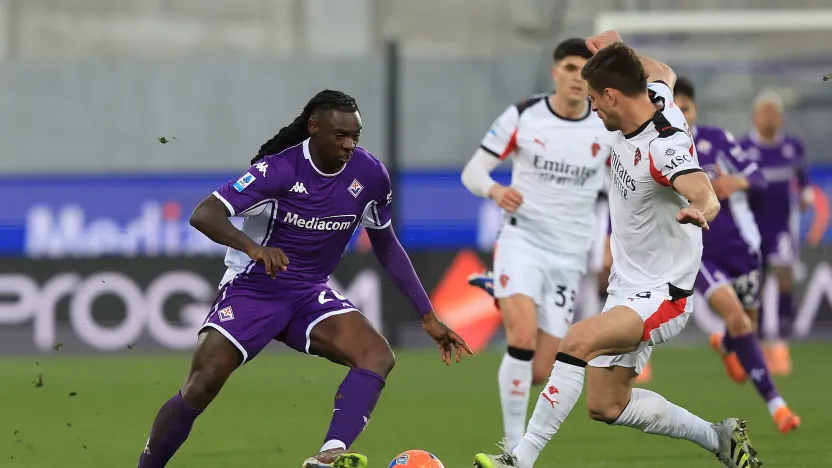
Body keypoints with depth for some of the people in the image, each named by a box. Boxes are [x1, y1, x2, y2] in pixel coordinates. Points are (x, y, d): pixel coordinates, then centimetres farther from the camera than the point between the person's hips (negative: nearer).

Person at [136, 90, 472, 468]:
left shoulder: (369, 174, -5)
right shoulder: (279, 169, -19)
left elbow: (386, 246, 11)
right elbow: (203, 215, -27)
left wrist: (428, 316, 10)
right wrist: (252, 247, -46)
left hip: (310, 294, 4)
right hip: (252, 286, -4)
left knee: (378, 356, -24)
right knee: (201, 387, -19)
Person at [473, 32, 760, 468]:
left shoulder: (665, 146, -27)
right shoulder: (654, 100, -2)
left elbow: (705, 194, -46)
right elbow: (663, 73, 22)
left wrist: (697, 210, -66)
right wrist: (615, 50, 29)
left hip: (661, 296, -10)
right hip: (628, 286, 10)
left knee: (578, 340, -33)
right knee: (605, 406, 13)